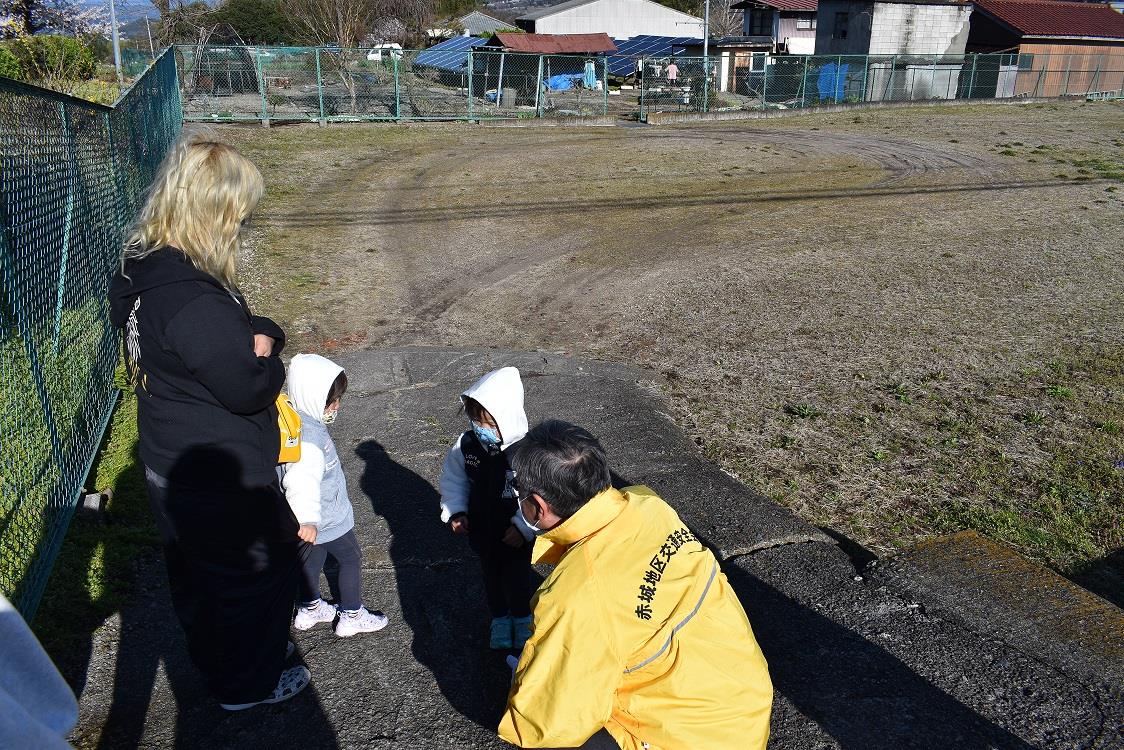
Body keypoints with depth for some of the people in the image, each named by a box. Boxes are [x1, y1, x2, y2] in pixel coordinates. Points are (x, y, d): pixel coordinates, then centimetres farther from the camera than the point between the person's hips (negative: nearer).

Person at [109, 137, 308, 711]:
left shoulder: (142, 270, -1)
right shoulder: (195, 303, -34)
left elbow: (230, 332, 8)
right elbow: (251, 389, -27)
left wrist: (259, 334, -12)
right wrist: (266, 360, -7)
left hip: (173, 468, 9)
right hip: (222, 478, -9)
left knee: (197, 575, 27)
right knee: (261, 572, 14)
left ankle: (217, 662, 51)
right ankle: (248, 684, 35)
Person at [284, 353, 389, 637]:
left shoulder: (305, 422, -2)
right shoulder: (308, 436, -33)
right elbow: (302, 479, -46)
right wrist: (306, 520, -57)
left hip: (317, 517, 9)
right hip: (327, 518, -9)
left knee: (313, 559, 24)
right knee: (351, 560, 10)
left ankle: (309, 609, 42)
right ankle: (352, 617, 24)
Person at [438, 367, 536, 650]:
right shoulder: (466, 444, -15)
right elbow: (453, 478, 2)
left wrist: (523, 528, -22)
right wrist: (455, 512, -8)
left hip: (517, 538, -3)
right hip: (482, 533, 4)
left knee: (518, 579, 18)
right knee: (492, 578, 24)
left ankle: (522, 617, 47)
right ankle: (500, 618, 49)